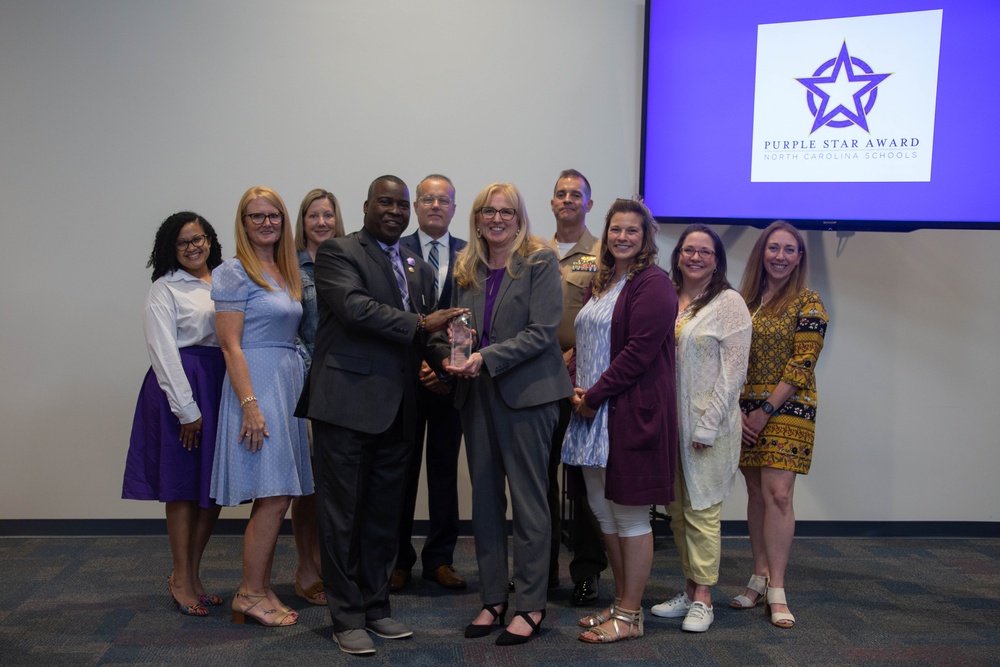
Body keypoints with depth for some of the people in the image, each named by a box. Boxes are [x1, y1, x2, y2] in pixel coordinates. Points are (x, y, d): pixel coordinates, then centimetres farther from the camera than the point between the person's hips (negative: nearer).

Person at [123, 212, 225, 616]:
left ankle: (191, 574, 21)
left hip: (222, 386, 5)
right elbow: (164, 353, -8)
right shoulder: (165, 291, -1)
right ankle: (181, 581, 14)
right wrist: (187, 409, -14)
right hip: (182, 389, -5)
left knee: (216, 487, 7)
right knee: (183, 486, 2)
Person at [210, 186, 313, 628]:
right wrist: (250, 404, -19)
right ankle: (250, 595, 3)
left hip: (288, 383, 8)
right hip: (256, 384, -8)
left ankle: (260, 591, 17)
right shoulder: (235, 273, -7)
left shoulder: (286, 272, 16)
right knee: (273, 497, -9)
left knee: (275, 497, 9)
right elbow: (230, 345, -12)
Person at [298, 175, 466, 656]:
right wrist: (419, 324, -19)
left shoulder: (419, 268, 18)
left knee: (385, 512, 13)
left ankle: (376, 606, 25)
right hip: (347, 403, -6)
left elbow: (427, 331, 21)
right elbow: (354, 306, -19)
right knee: (343, 512, 1)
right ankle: (346, 616, 11)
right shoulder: (338, 252, -3)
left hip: (397, 409, 6)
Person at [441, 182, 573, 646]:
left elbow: (541, 332, -12)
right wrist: (457, 357, -5)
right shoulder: (468, 268, 12)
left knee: (528, 500, 1)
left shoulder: (540, 261, -5)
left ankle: (531, 605, 12)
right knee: (485, 498, 10)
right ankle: (492, 599, 21)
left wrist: (487, 358, -20)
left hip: (525, 393, -6)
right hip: (478, 394, 6)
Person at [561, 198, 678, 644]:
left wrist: (594, 396, -15)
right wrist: (575, 386, 1)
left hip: (632, 411, -9)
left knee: (629, 515, 0)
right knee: (604, 511, 13)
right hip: (592, 411, 9)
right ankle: (622, 602, 26)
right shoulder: (600, 284, 17)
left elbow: (639, 351, -18)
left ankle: (630, 616, 11)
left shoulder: (652, 284, -10)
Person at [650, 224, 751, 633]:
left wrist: (706, 426, -14)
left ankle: (703, 599, 9)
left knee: (701, 509, -1)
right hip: (668, 420, 6)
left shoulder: (728, 303, -6)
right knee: (676, 510, 11)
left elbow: (733, 370, -10)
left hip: (708, 423, -6)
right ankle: (690, 590, 23)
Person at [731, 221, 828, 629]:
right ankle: (760, 576, 18)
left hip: (787, 408, -4)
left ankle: (776, 590, -5)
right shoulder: (743, 302, 11)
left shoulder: (807, 303, -3)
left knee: (777, 493, -10)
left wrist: (766, 409, -13)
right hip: (744, 411, 4)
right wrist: (736, 410, -2)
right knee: (756, 493, 8)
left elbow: (802, 365, -9)